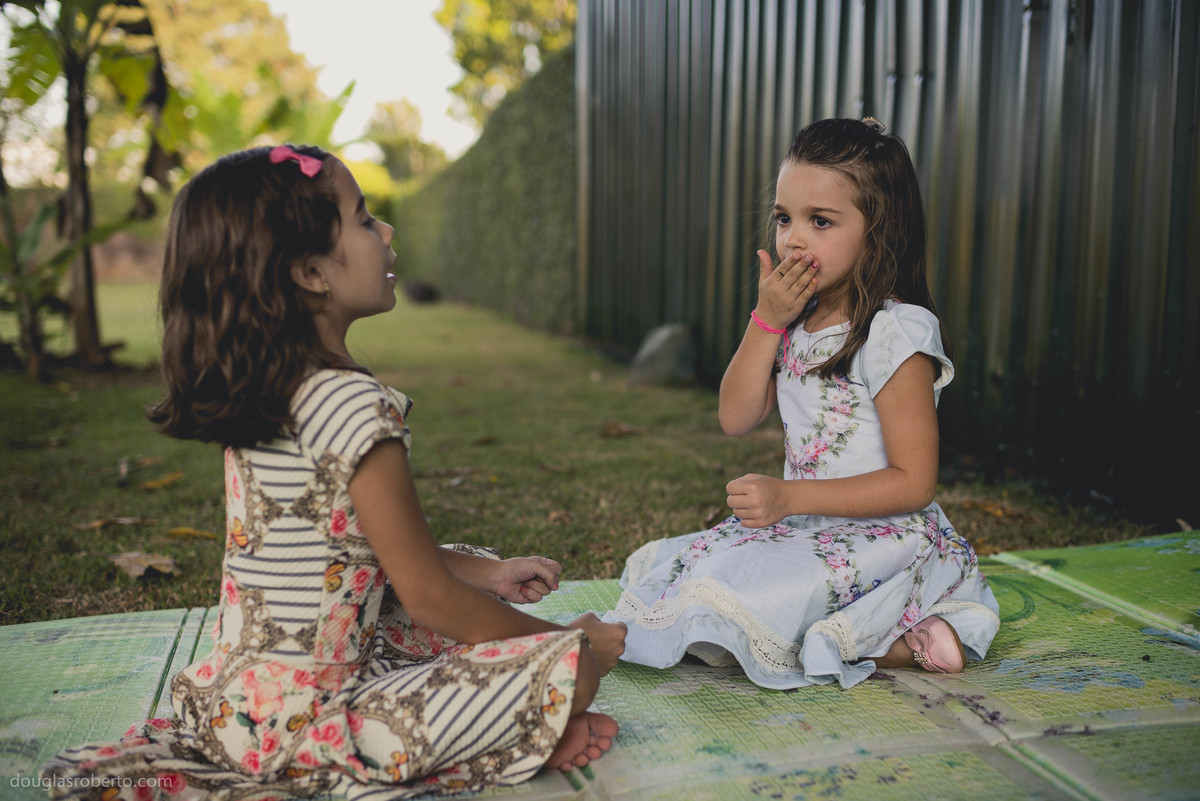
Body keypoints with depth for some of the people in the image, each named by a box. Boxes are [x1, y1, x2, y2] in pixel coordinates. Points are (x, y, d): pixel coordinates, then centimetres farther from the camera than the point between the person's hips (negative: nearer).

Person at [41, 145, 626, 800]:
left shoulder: (250, 395, 5)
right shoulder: (355, 406, -23)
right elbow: (427, 597, -18)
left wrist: (488, 571, 12)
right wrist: (570, 638, -5)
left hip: (238, 696, 9)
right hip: (301, 720, -9)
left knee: (464, 570, 22)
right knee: (574, 666, -14)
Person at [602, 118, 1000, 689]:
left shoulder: (898, 333, -16)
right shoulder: (796, 321, 7)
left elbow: (913, 483, -17)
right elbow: (736, 419, 1)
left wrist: (789, 497, -23)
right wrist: (767, 321, -9)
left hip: (883, 535, -8)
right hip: (805, 528, 9)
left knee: (723, 596, -25)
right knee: (660, 565, 2)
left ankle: (903, 645, -11)